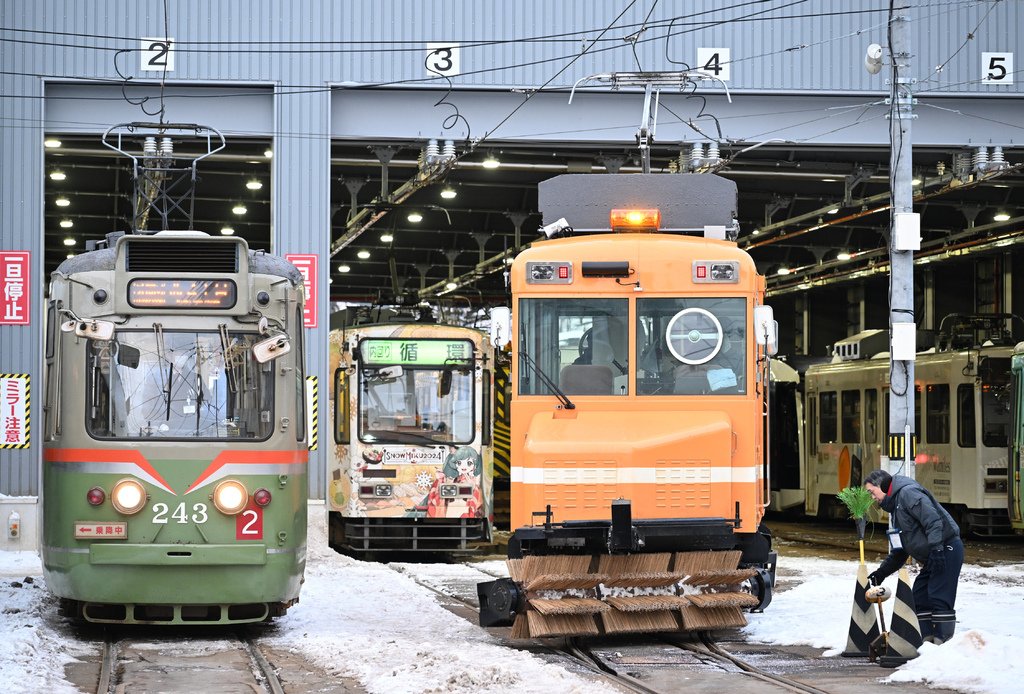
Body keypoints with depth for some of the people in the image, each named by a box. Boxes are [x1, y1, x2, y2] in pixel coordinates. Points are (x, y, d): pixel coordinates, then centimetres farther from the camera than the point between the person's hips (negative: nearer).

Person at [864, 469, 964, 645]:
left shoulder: (908, 493, -9)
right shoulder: (894, 507, 23)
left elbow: (933, 520, -21)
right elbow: (899, 551, 26)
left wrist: (936, 549, -28)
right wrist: (882, 571, 18)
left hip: (946, 550, -11)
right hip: (933, 557, 11)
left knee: (939, 597, -14)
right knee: (919, 597, 9)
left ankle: (944, 641, -12)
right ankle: (926, 639, 11)